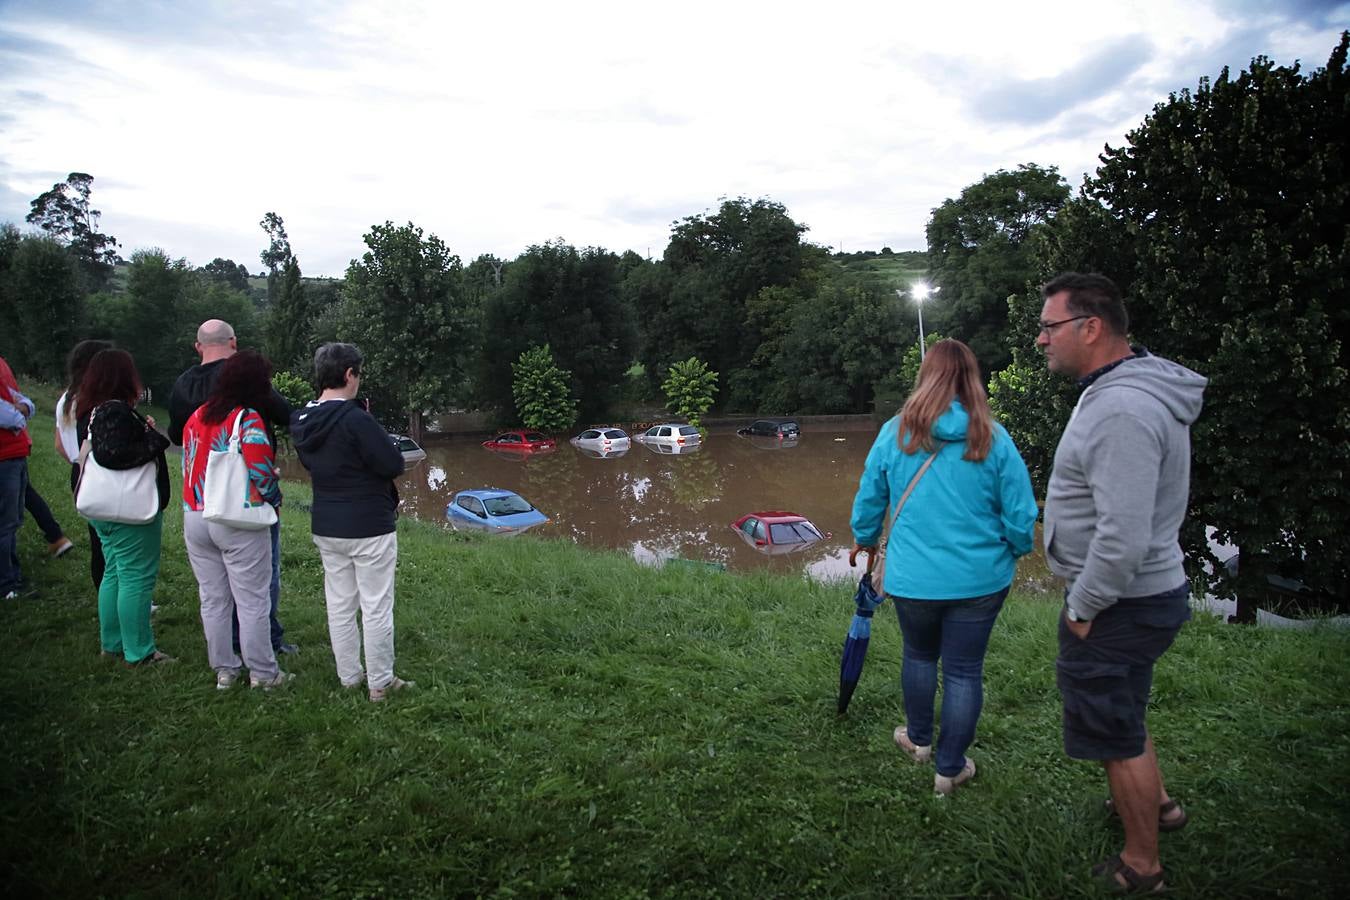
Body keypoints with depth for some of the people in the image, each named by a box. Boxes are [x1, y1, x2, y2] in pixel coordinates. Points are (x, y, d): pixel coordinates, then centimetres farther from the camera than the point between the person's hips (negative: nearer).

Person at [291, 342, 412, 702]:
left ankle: (349, 676, 27)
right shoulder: (355, 419, -21)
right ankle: (380, 683, 12)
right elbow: (394, 465, -19)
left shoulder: (301, 422, 3)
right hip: (369, 526, -7)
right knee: (376, 607, 3)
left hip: (326, 527, 7)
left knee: (340, 605, 16)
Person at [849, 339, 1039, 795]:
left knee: (919, 655, 24)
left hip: (913, 577, 1)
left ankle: (918, 738, 43)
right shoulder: (994, 439, -10)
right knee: (964, 671, 11)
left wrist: (864, 540, 23)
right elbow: (1022, 516, -6)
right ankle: (950, 769, 25)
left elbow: (868, 498, 4)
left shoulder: (895, 432, -7)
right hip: (980, 580, -1)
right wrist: (1014, 551, 15)